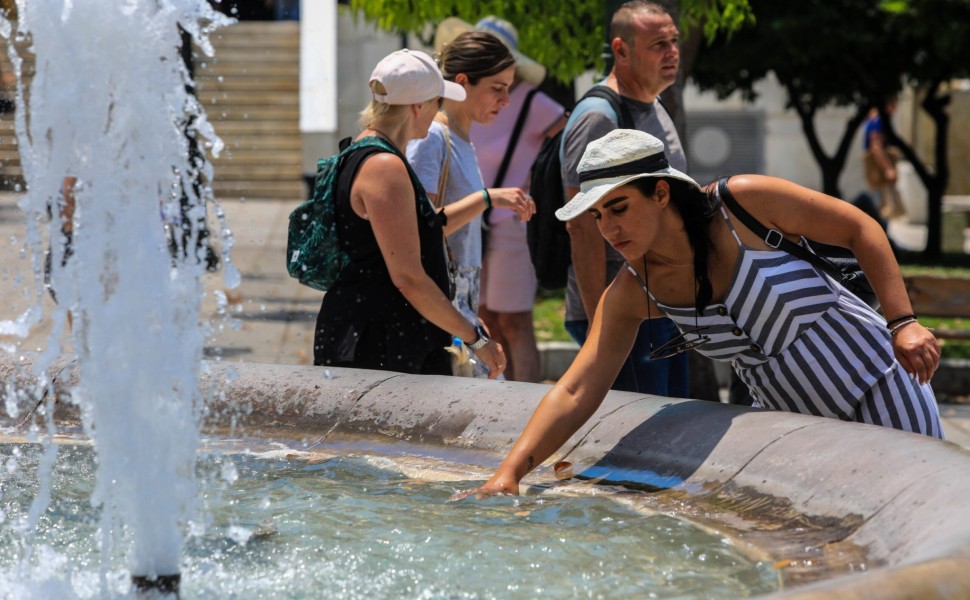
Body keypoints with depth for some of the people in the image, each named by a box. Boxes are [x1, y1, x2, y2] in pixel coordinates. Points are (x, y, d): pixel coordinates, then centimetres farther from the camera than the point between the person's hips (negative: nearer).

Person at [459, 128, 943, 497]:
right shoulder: (630, 295, -10)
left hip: (877, 391, -4)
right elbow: (575, 392, -15)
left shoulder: (742, 202, -22)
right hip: (791, 420, 4)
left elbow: (859, 228, -12)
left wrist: (902, 323, -19)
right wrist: (510, 471, -28)